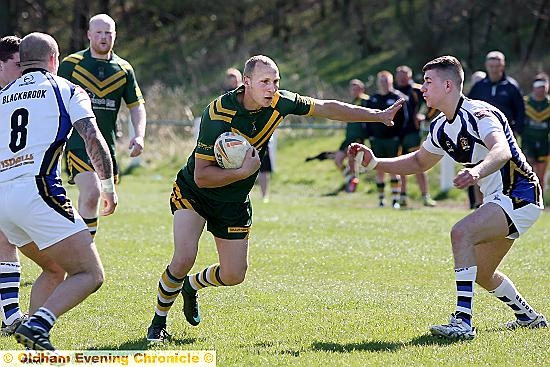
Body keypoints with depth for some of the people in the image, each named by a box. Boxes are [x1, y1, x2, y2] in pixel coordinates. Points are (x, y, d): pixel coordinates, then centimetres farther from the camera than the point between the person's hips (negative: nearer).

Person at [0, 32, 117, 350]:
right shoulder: (66, 90, 8)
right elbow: (94, 140, -3)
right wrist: (109, 185, 5)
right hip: (38, 190, -6)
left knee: (55, 269, 24)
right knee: (91, 274, -3)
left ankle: (34, 346, 11)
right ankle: (37, 325, -25)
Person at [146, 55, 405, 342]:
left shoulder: (278, 103, -14)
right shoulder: (218, 115, -30)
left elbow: (326, 108, -1)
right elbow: (201, 176, -28)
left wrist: (378, 115, -1)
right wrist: (243, 172, -37)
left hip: (234, 204, 5)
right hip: (193, 195, -5)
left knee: (233, 275, 3)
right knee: (184, 259, -21)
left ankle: (191, 286, 36)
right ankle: (158, 323, 3)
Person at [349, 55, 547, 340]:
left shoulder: (478, 113, -21)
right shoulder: (441, 128, 7)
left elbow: (501, 151, -40)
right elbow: (418, 161, 23)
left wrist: (478, 171, -61)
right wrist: (375, 163, 10)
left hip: (520, 194, -10)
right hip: (498, 199, 10)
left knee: (462, 232, -29)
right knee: (480, 274, 16)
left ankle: (463, 321, -32)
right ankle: (529, 317, 40)